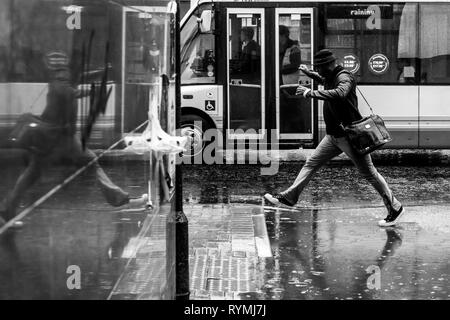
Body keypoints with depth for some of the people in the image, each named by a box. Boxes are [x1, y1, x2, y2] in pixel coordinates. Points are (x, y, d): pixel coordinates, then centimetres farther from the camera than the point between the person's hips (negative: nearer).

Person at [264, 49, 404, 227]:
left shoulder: (344, 78, -17)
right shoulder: (331, 77, 11)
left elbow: (339, 93, -41)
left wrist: (310, 93, -37)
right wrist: (309, 74, 30)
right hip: (333, 136, 9)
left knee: (369, 173, -3)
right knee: (311, 163, 9)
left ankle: (395, 208, 6)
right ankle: (289, 197, 16)